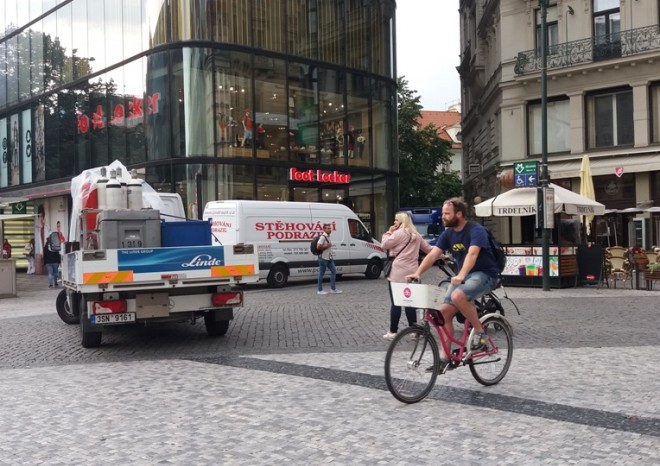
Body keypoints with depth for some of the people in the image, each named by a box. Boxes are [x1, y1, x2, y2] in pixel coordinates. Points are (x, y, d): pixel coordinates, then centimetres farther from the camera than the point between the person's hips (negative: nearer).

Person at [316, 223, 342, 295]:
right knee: (321, 274, -1)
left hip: (329, 257, 10)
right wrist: (327, 246, -18)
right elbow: (318, 247, -26)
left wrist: (329, 245, 9)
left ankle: (333, 288, 14)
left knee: (333, 271, 9)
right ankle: (320, 290, 8)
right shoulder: (323, 237, -18)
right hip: (323, 258, -10)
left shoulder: (328, 236, 12)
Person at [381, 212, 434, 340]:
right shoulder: (416, 234, 15)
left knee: (396, 303, -2)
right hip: (411, 273, 7)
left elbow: (384, 245, -8)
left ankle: (393, 331, 2)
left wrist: (389, 232, 4)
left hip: (397, 273, -7)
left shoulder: (399, 233, -8)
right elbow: (428, 248, 21)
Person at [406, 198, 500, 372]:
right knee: (444, 311, -6)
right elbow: (432, 255, -6)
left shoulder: (476, 230, -17)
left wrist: (461, 275, -49)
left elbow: (472, 254, -33)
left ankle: (480, 331, -12)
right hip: (463, 276, 7)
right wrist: (417, 273, -21)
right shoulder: (448, 234, 4)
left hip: (485, 274, -7)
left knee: (458, 296, -34)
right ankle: (444, 358, 2)